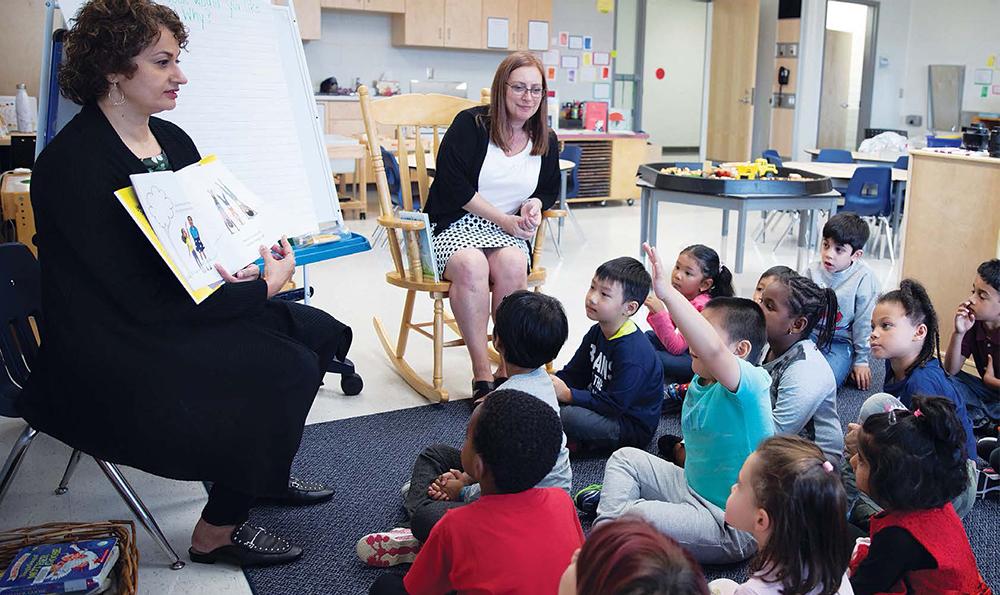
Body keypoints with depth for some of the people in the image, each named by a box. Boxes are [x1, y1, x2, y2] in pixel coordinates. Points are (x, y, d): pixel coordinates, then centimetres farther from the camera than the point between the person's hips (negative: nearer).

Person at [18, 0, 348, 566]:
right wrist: (264, 287, -19)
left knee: (318, 332, -4)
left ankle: (263, 471, 19)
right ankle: (217, 531, 0)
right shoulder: (74, 163, -20)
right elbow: (141, 301, -24)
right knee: (285, 367, -20)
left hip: (186, 313, 9)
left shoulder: (171, 139, 7)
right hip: (114, 355, -8)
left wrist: (228, 265, -12)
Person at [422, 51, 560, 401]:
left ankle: (510, 368, -22)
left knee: (513, 264, -32)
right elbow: (453, 182, -11)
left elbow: (550, 189, 24)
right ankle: (482, 374, -29)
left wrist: (535, 204, -2)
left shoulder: (546, 142, 12)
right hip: (454, 224, -3)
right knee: (471, 265, -37)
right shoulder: (470, 124, -4)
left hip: (509, 229, 4)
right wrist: (502, 219, -13)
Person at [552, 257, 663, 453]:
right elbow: (574, 373, 8)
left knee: (568, 416, -30)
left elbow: (615, 404, -27)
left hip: (633, 427, -9)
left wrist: (568, 394, -25)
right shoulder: (597, 331, 2)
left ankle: (579, 444, -3)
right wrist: (552, 381, -12)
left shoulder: (632, 352, -27)